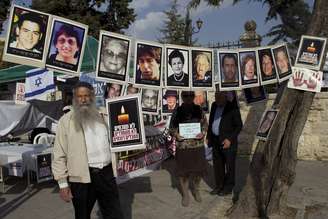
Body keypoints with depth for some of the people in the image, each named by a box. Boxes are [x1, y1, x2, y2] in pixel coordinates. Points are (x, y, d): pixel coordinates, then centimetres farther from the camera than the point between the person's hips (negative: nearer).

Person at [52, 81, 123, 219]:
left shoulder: (101, 117, 9)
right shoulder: (66, 121, -4)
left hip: (106, 173, 4)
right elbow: (59, 155, -6)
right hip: (82, 178, -3)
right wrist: (63, 183, -8)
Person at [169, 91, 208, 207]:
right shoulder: (177, 111, -3)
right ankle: (185, 194, 27)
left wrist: (203, 133, -9)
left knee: (198, 169, 12)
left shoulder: (199, 109, 2)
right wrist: (176, 135, -16)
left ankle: (196, 190, 38)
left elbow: (205, 124, 10)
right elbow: (171, 127, 4)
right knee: (183, 171, 7)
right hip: (182, 145, -1)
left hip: (198, 145, 2)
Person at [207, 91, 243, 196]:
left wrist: (230, 139, -20)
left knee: (229, 165, 9)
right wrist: (208, 137, 9)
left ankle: (228, 187, 25)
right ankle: (219, 186, 29)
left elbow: (239, 126, -12)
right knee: (217, 164, 14)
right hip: (216, 140, 6)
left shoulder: (233, 108, -15)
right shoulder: (214, 105, 4)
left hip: (228, 141, -6)